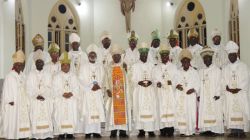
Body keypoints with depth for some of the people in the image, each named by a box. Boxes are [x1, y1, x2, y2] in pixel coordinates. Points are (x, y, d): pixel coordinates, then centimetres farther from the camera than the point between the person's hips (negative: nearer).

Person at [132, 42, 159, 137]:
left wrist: (150, 82, -13)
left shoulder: (151, 65, 11)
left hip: (150, 91, 1)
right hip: (139, 90, -1)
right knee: (139, 109, -5)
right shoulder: (135, 66, 9)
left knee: (151, 109, -5)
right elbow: (133, 79, 3)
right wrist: (139, 82, -15)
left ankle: (151, 130, 0)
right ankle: (141, 130, 0)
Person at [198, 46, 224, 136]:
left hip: (214, 96, -4)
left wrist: (217, 94, -12)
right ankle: (206, 129, 3)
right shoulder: (201, 71, 14)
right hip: (204, 97, 4)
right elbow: (199, 84, 12)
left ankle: (216, 130, -4)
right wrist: (199, 95, 3)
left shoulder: (217, 70, 2)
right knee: (204, 113, 0)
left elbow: (219, 83, -4)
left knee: (215, 112, -6)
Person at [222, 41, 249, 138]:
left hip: (241, 94, -2)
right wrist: (228, 89, -10)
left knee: (242, 111, -8)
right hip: (229, 94, 2)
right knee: (230, 111, -3)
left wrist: (238, 89, -12)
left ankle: (241, 130, -5)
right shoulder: (225, 69, 13)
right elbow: (223, 82, 7)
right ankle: (233, 130, 0)